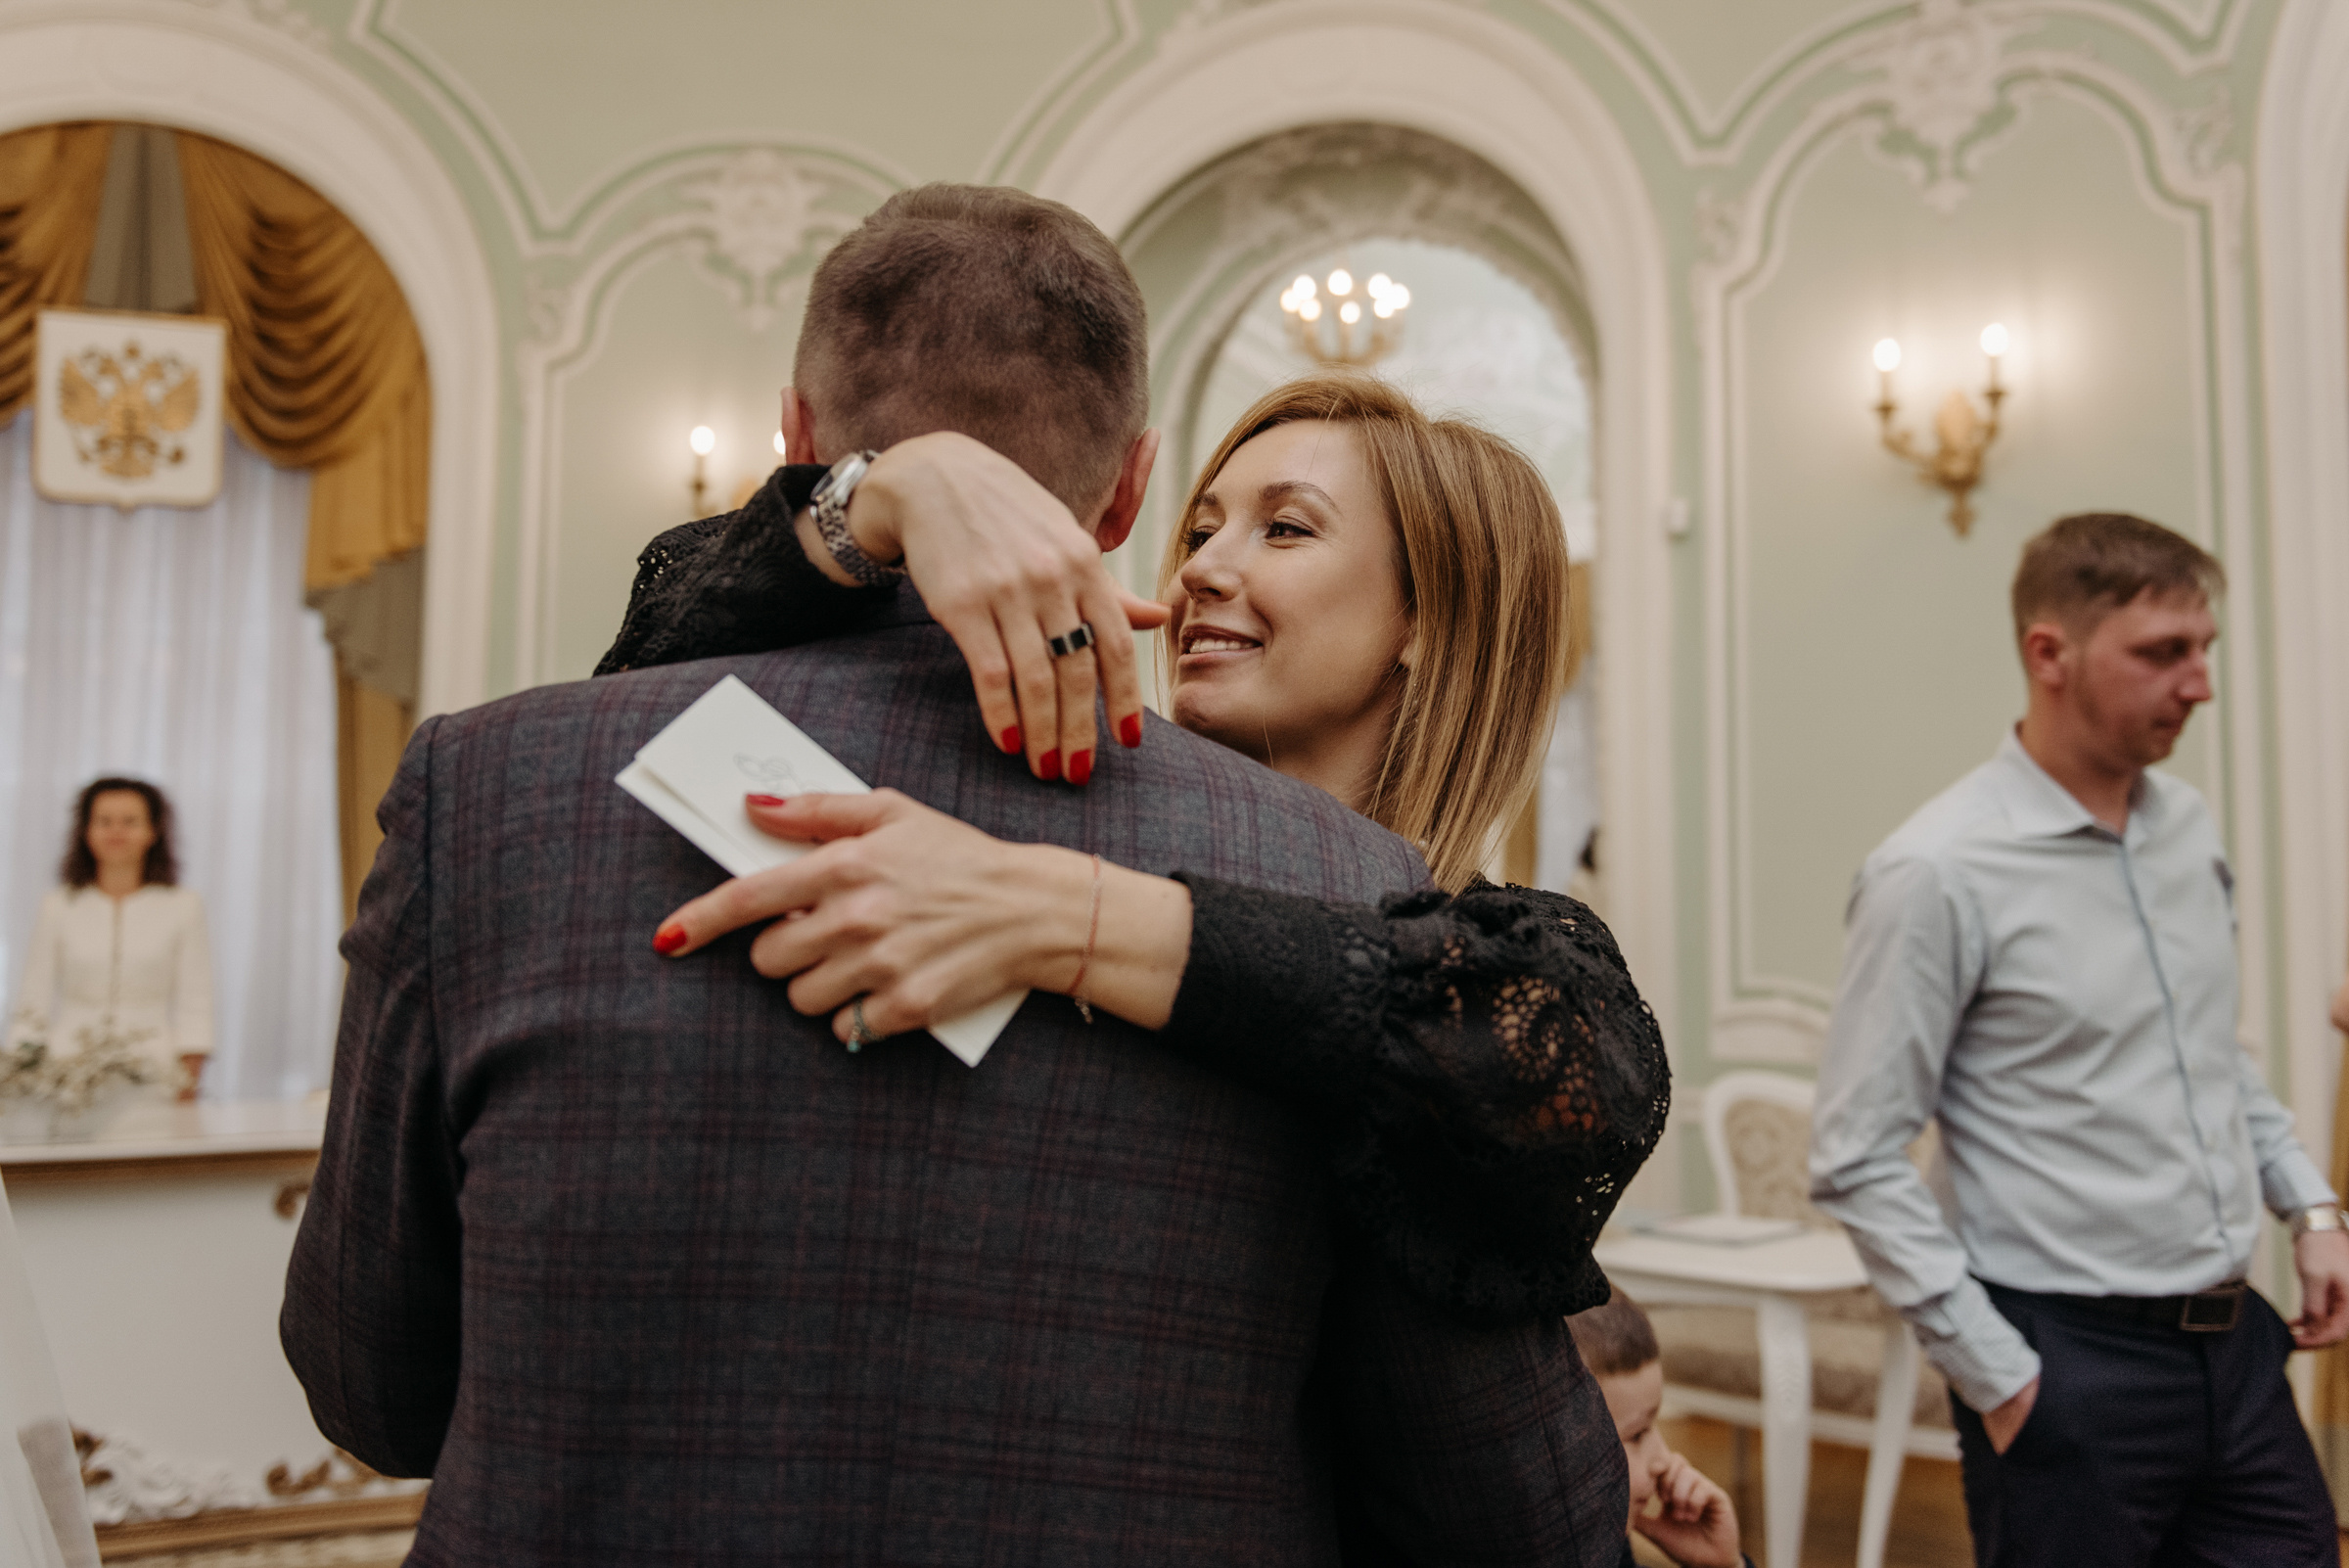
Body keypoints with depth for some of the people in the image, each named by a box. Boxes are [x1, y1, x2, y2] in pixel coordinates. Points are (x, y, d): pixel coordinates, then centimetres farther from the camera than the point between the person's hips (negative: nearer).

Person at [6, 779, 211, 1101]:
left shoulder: (183, 906, 6)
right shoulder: (57, 907, 9)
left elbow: (194, 1006, 4)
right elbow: (32, 1005, 10)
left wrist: (188, 1083, -3)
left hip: (152, 1075, -1)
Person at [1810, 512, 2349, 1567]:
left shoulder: (2192, 829, 6)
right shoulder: (1939, 875, -17)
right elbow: (1856, 1164, -17)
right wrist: (1997, 1378, -14)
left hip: (2238, 1347, 7)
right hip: (2071, 1370, -7)